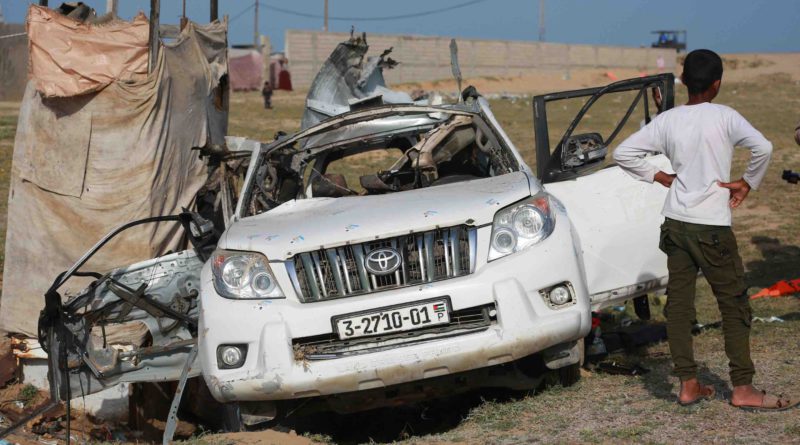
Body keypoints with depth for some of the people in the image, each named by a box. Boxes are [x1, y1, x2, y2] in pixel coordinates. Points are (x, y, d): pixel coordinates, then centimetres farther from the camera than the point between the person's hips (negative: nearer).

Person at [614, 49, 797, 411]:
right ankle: (742, 389, 3)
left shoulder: (667, 120, 4)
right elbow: (762, 147, -22)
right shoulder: (724, 117, -8)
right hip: (712, 225, -5)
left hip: (675, 222, 5)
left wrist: (660, 177, 10)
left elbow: (624, 153, 4)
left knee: (679, 303, 8)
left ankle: (688, 385, 10)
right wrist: (748, 183, -7)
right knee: (734, 304, 2)